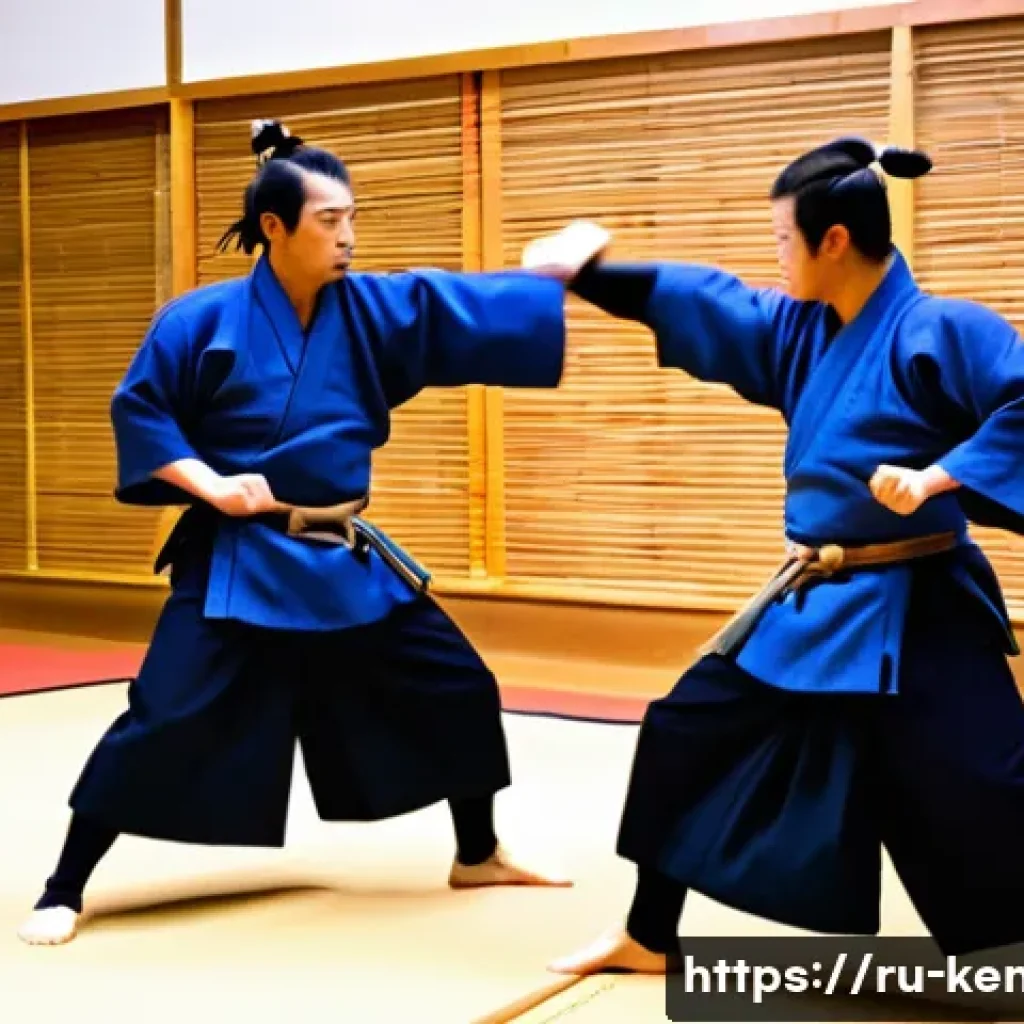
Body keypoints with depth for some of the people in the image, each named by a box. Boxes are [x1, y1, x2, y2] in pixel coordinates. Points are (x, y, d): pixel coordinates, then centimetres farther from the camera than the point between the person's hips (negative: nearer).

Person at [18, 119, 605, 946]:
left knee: (457, 688, 9)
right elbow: (138, 408, -5)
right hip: (238, 561, -5)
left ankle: (478, 856, 28)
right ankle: (64, 891, 7)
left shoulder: (372, 309, 0)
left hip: (346, 558, 5)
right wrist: (208, 482, -18)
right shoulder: (205, 319, -10)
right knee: (163, 725, -9)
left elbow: (472, 308, -8)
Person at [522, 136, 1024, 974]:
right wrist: (588, 273, 16)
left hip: (913, 618, -8)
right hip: (814, 607, 8)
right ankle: (649, 939, 30)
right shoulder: (802, 331, 9)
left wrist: (938, 478, -31)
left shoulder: (940, 332, -15)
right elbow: (693, 301, 16)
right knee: (688, 733, 13)